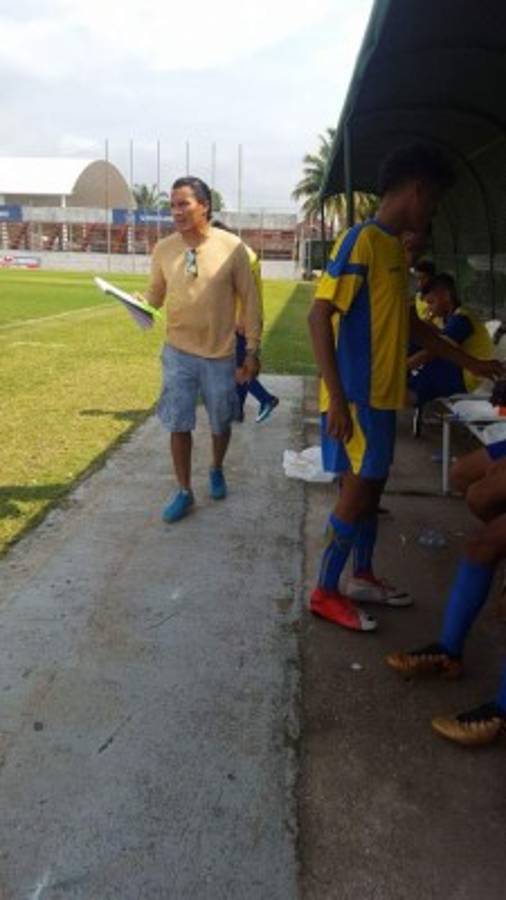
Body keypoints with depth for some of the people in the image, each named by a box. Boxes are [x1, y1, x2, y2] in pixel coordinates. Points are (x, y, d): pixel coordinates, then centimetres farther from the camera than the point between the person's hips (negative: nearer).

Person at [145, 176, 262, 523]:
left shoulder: (231, 247, -11)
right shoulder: (163, 249, -3)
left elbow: (250, 301, -6)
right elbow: (155, 295, 7)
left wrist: (253, 350, -7)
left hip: (220, 354, -1)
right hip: (178, 352, 2)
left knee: (221, 422, 15)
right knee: (178, 424, 4)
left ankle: (217, 471, 42)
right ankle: (184, 491, 20)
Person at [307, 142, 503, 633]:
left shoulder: (395, 247, 14)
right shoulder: (361, 240, -14)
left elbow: (408, 321, 23)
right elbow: (319, 316, -20)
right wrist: (337, 399, -25)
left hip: (382, 394, 9)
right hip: (357, 396, -9)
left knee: (371, 487, 16)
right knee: (357, 492, -2)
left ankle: (362, 576, 31)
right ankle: (325, 592, 12)